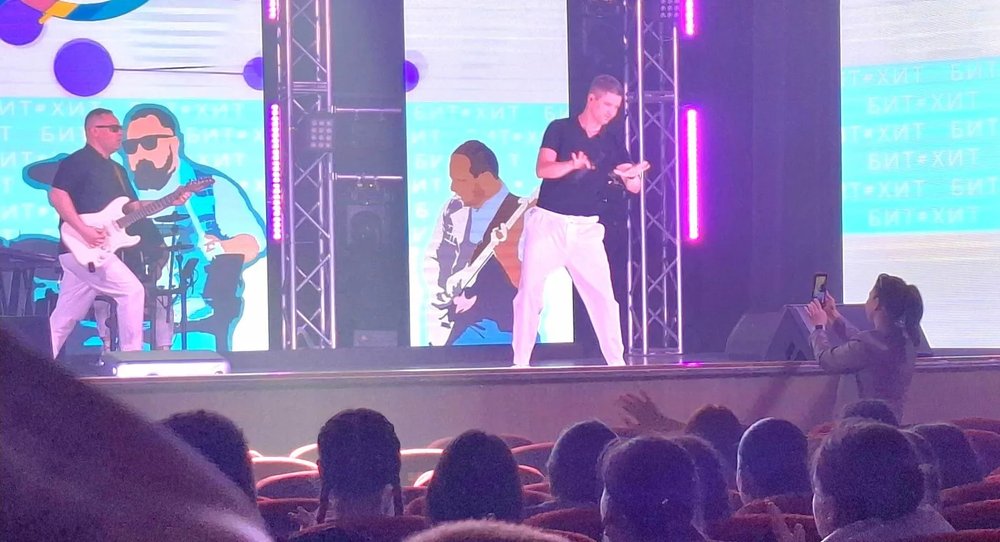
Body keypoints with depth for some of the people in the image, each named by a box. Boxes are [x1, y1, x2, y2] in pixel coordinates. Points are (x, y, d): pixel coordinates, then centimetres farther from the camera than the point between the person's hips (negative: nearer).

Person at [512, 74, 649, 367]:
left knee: (603, 296, -4)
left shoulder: (612, 142, 8)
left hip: (586, 228, 2)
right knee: (529, 292, -2)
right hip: (548, 222, -2)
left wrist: (633, 175, -23)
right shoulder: (560, 129, 0)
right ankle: (520, 362, 4)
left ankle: (617, 361, 2)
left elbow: (634, 187, 2)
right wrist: (573, 164, -32)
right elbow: (543, 169, -13)